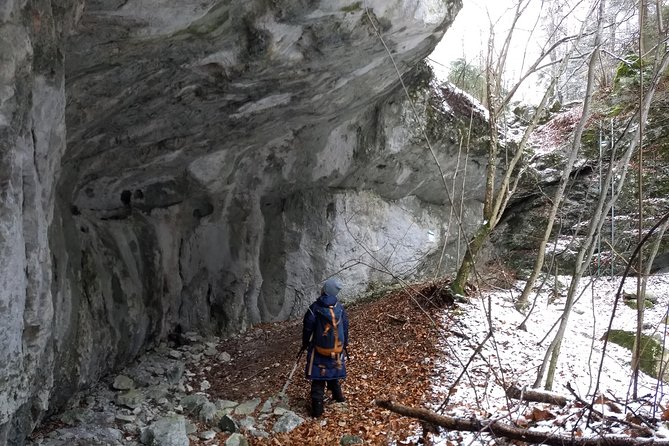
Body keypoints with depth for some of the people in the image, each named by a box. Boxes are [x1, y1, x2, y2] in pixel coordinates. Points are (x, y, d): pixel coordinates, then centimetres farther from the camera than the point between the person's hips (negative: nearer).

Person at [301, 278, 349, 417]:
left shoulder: (314, 309, -16)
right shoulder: (340, 308, -4)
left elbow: (307, 329, -8)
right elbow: (345, 328, 5)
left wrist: (305, 344, 8)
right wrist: (344, 344, 20)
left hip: (319, 350, -3)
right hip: (336, 349, 3)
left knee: (318, 379, 3)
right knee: (334, 374, 25)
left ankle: (317, 408, 0)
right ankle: (338, 395, 39)